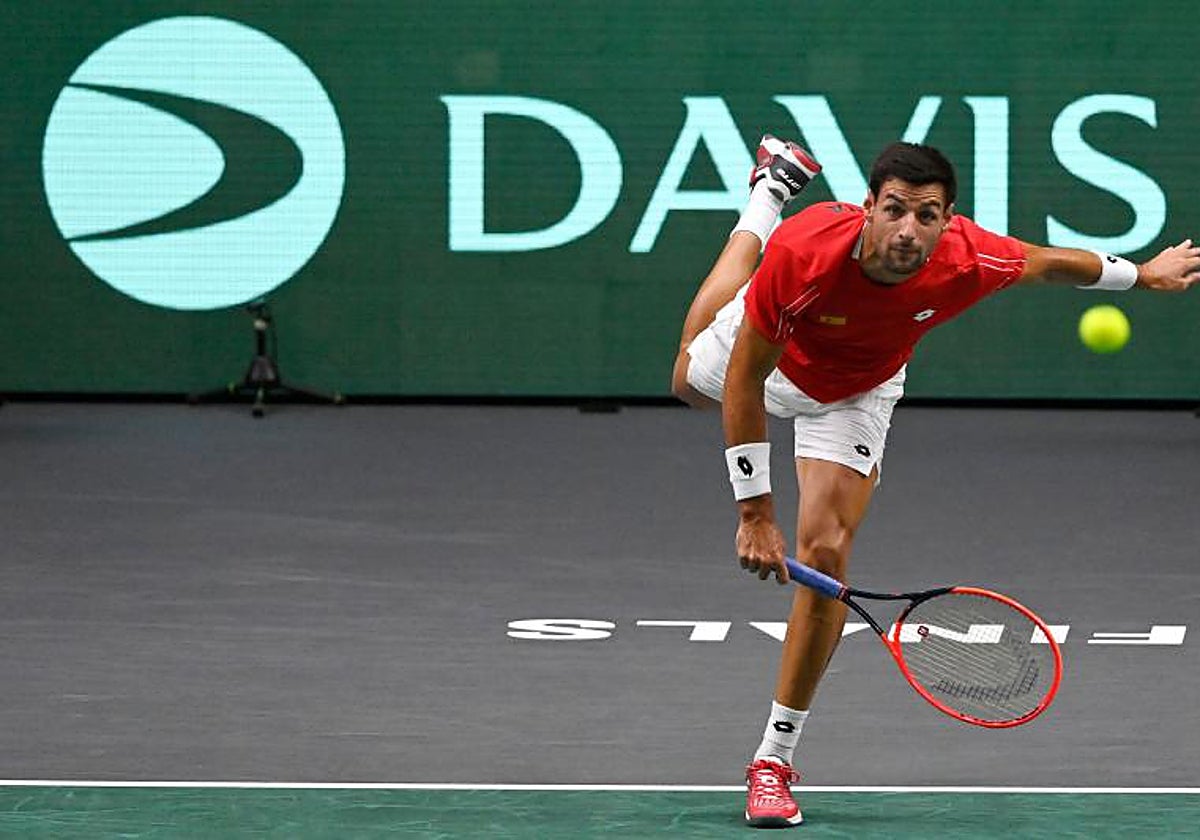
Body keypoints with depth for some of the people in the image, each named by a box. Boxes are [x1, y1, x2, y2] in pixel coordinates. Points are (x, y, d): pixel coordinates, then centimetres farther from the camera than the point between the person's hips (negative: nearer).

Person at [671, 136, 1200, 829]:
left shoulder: (969, 262, -39)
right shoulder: (802, 252, -45)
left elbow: (1046, 263, -14)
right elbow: (744, 384, -34)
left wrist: (1143, 274, 3)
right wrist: (755, 512, -33)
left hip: (856, 394, 0)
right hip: (769, 356, 0)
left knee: (825, 554, -13)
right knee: (691, 380, 35)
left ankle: (776, 757, -2)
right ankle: (774, 189, 53)